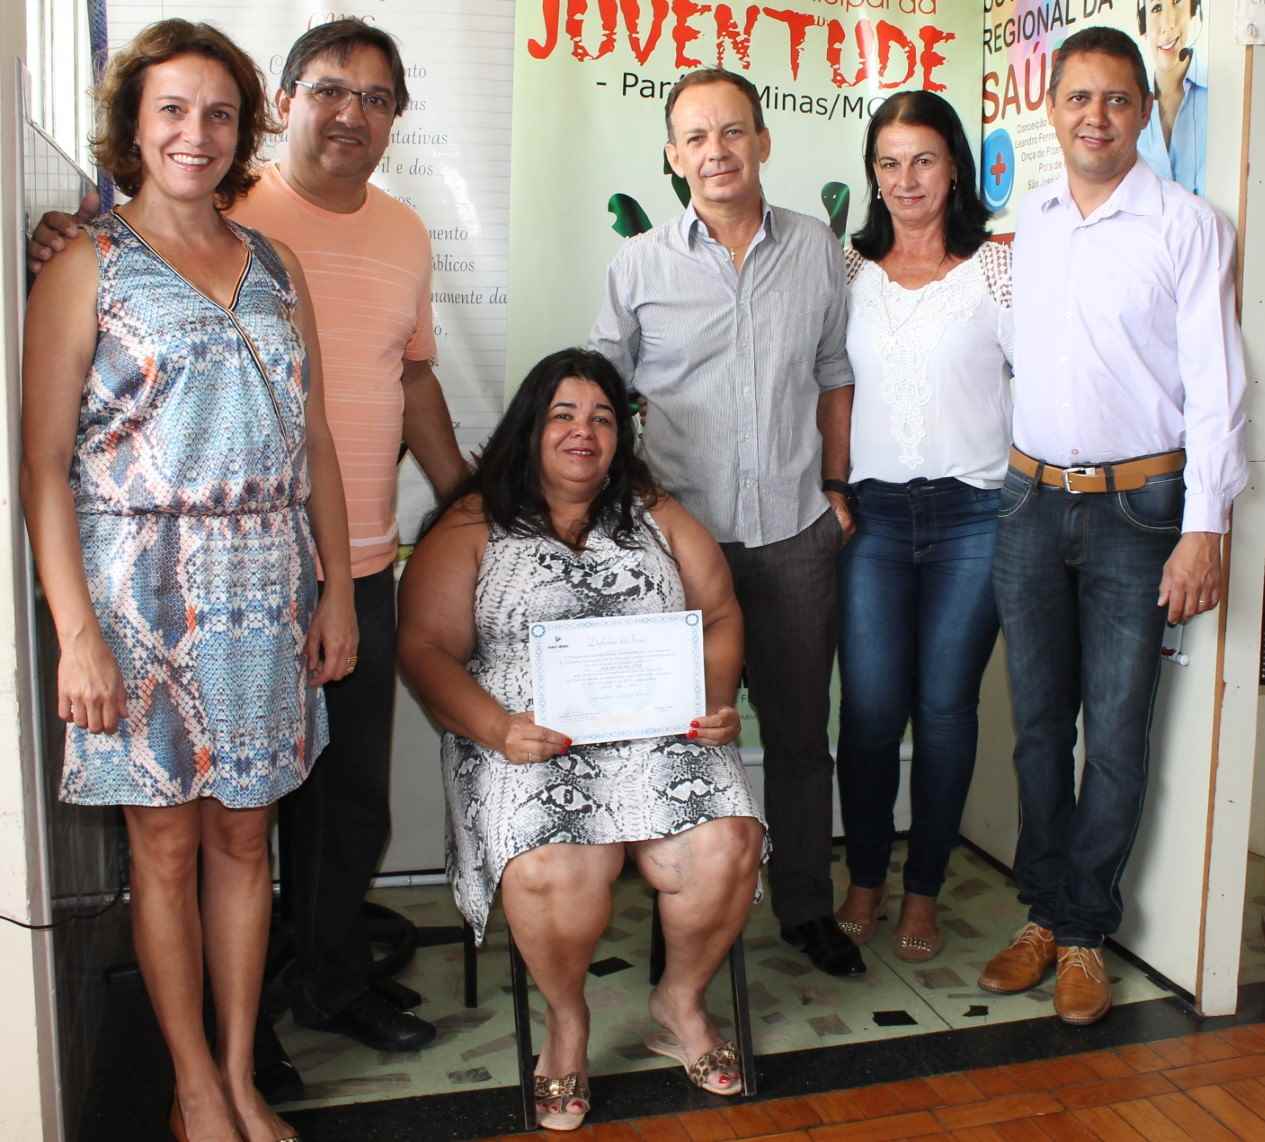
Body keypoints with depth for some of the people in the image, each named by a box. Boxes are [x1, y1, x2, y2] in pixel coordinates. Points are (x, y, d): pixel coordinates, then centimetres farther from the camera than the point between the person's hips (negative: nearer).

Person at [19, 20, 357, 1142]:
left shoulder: (276, 267, 12)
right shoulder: (88, 265, -1)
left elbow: (316, 439, 12)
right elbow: (44, 461, -7)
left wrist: (338, 587, 7)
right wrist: (76, 630, -14)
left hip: (264, 587, 4)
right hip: (142, 586, -4)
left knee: (244, 836, 11)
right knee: (166, 845, 6)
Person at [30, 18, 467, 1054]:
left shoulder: (406, 233, 11)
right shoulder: (229, 214, -6)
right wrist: (71, 259, -27)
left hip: (362, 567, 5)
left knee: (353, 794, 15)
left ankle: (334, 984, 35)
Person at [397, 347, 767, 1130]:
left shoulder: (655, 514, 19)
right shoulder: (472, 528, 8)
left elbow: (721, 615, 16)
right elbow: (426, 648, -1)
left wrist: (718, 700, -3)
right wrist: (496, 728, -17)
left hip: (661, 734, 3)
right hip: (533, 739, -2)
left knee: (724, 850, -24)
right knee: (551, 874, -32)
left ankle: (681, 1001, 8)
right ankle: (567, 1020, 2)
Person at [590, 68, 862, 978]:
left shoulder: (816, 250, 6)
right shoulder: (640, 265, 1)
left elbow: (834, 376, 14)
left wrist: (836, 486, 10)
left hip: (795, 534, 2)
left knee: (800, 732, 12)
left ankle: (808, 906, 31)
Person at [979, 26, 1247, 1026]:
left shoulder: (1189, 224, -4)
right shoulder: (1026, 221, 9)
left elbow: (1215, 383, -7)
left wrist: (1205, 528, -13)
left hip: (1138, 505, -4)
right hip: (1031, 500, 4)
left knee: (1116, 734, 3)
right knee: (1039, 724, 10)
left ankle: (1085, 932, 18)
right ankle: (1042, 914, 24)